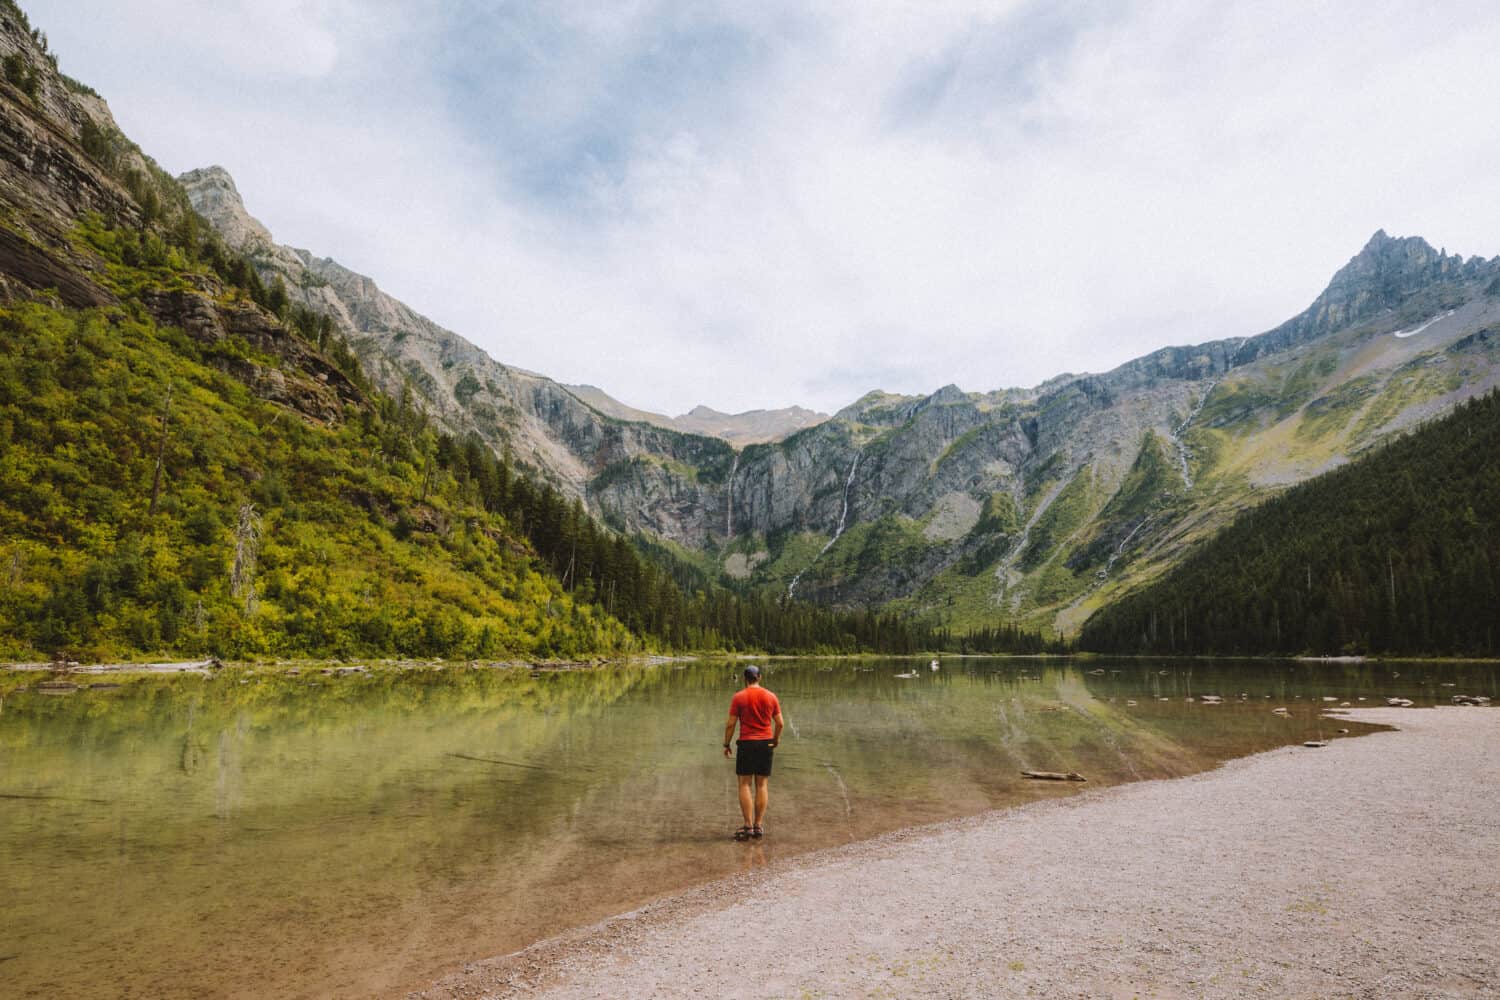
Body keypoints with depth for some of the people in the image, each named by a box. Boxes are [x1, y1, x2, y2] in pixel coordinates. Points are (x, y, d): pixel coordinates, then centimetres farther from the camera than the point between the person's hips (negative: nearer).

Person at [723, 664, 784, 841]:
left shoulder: (738, 697, -5)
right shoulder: (771, 696, 4)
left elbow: (730, 724, -6)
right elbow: (780, 723, 4)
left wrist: (726, 744, 4)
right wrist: (776, 740, 20)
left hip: (747, 743, -3)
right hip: (766, 743, 3)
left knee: (745, 784, 3)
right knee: (762, 785, 8)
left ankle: (748, 826, -2)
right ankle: (758, 826, 9)